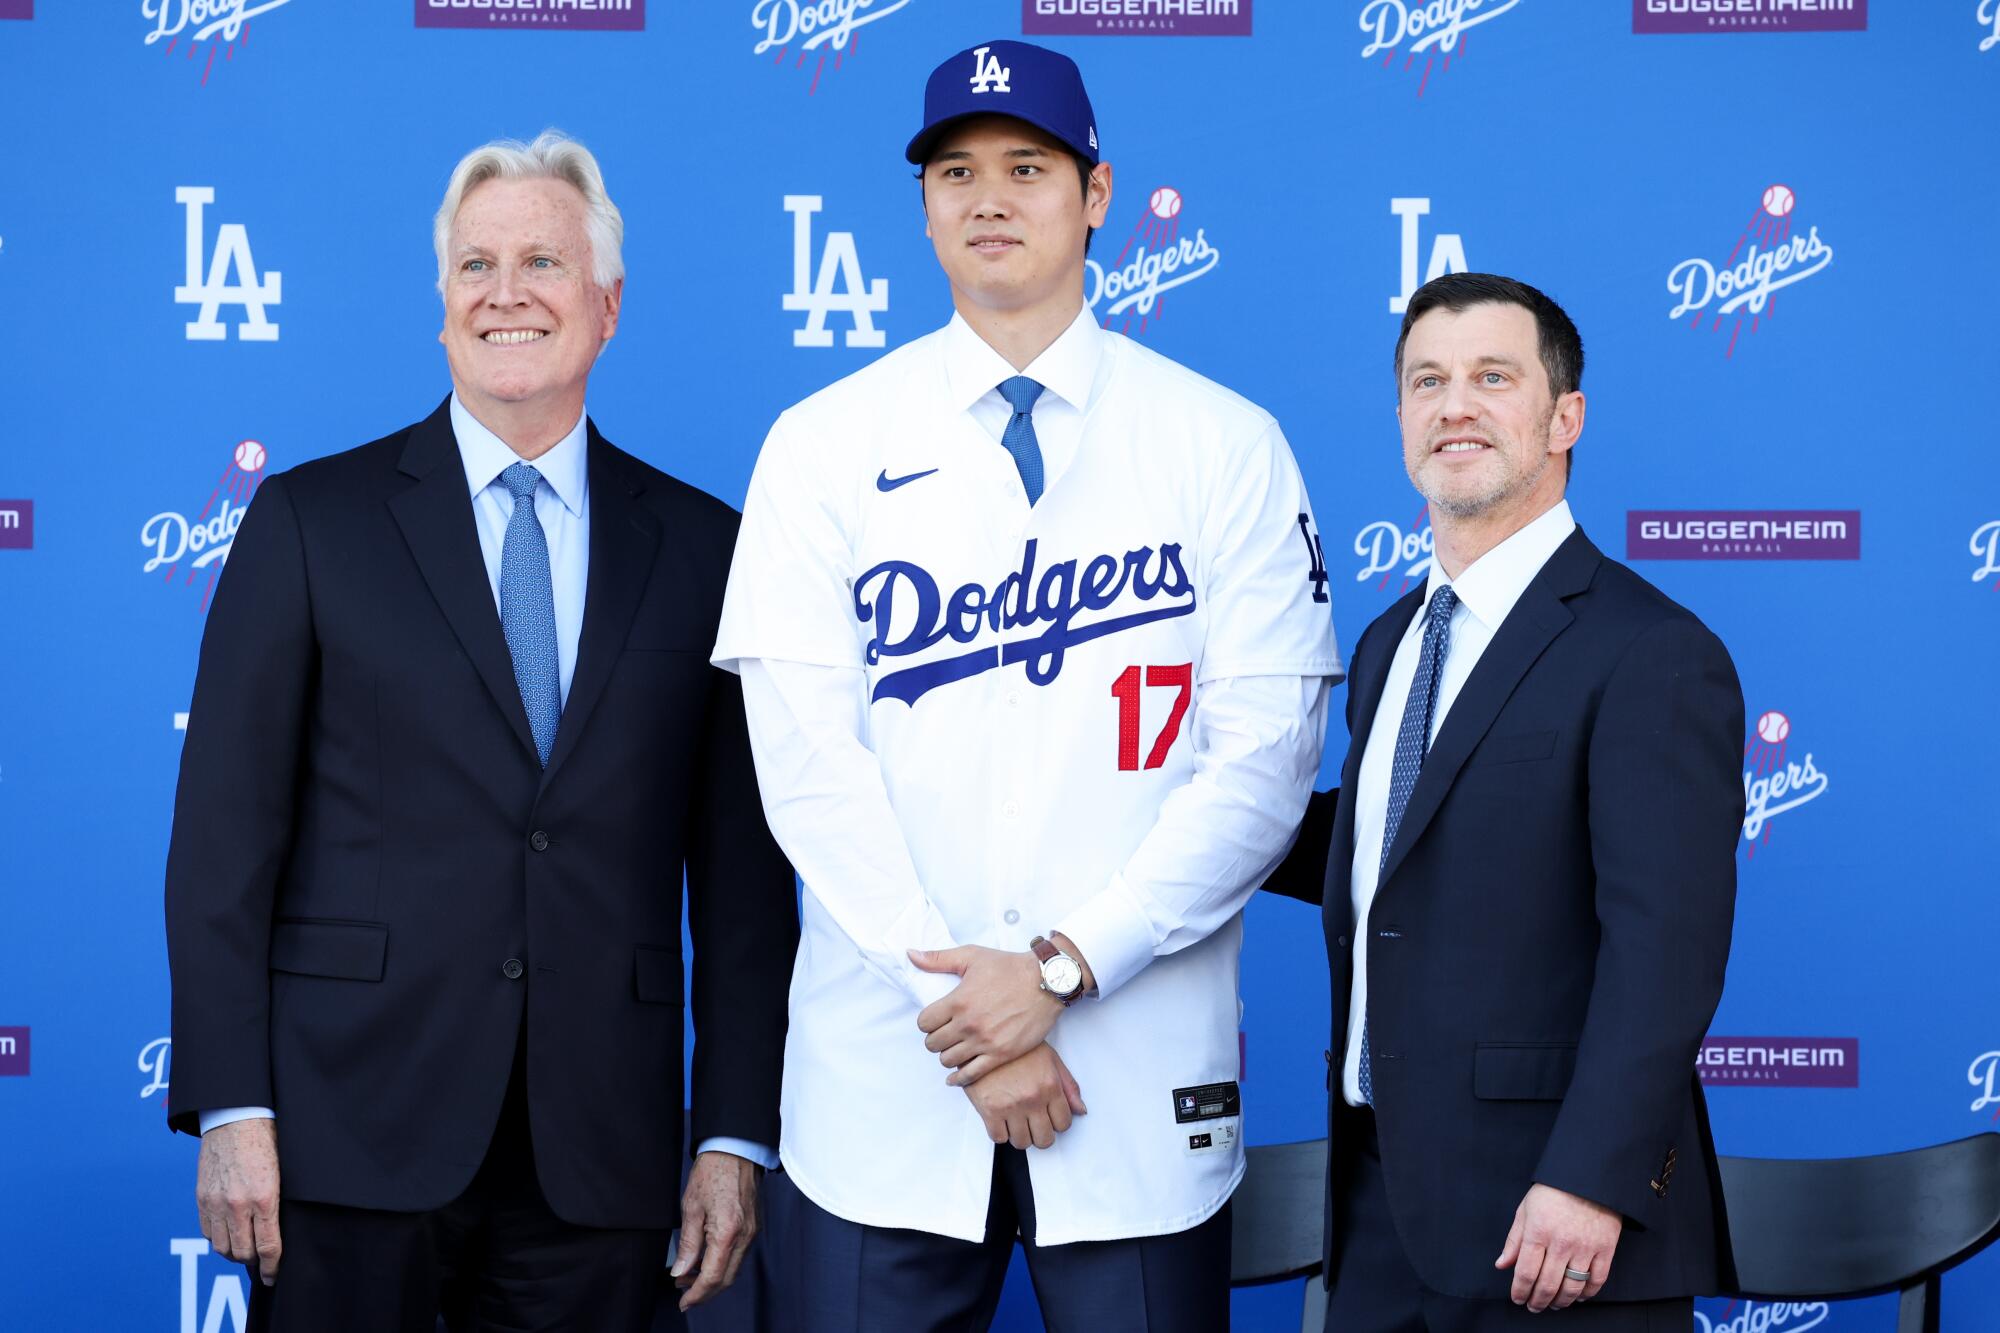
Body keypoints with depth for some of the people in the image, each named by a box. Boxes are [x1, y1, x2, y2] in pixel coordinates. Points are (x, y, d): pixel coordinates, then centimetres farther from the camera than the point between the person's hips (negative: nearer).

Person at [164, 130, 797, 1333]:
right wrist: (230, 1109, -7)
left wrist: (737, 1139, 2)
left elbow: (743, 868, 7)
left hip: (599, 1164, 1)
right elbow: (225, 840, 0)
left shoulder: (702, 547, 8)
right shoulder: (311, 523, 3)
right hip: (355, 1140, -1)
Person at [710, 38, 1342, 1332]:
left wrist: (1063, 969, -12)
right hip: (881, 1088, 1)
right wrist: (953, 1006, -11)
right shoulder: (823, 447, 5)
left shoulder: (1226, 446, 3)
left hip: (1143, 1084, 0)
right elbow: (806, 756, -2)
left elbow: (1265, 755, -3)